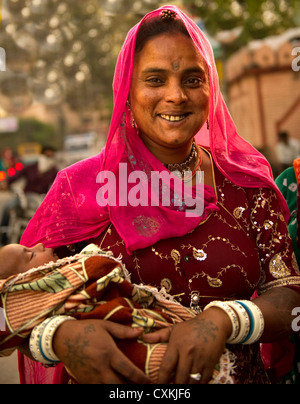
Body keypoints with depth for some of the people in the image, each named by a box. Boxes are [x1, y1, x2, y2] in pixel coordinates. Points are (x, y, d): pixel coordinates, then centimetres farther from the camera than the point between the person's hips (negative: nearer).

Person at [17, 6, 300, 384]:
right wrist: (61, 334, -28)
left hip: (234, 375, 1)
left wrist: (223, 321, -27)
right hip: (122, 382, -1)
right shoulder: (81, 187, -9)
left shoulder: (247, 184, -6)